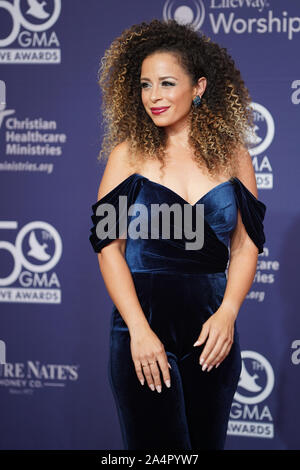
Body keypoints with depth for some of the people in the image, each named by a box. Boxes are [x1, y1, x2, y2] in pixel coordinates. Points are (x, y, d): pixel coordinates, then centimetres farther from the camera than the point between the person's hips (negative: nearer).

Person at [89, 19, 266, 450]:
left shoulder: (231, 152, 4)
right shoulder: (129, 153, -1)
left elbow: (246, 244, 5)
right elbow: (109, 247, -4)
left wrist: (227, 314, -9)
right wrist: (140, 330, -13)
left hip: (213, 329, 2)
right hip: (143, 325, -2)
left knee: (207, 442, 13)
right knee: (158, 447, -1)